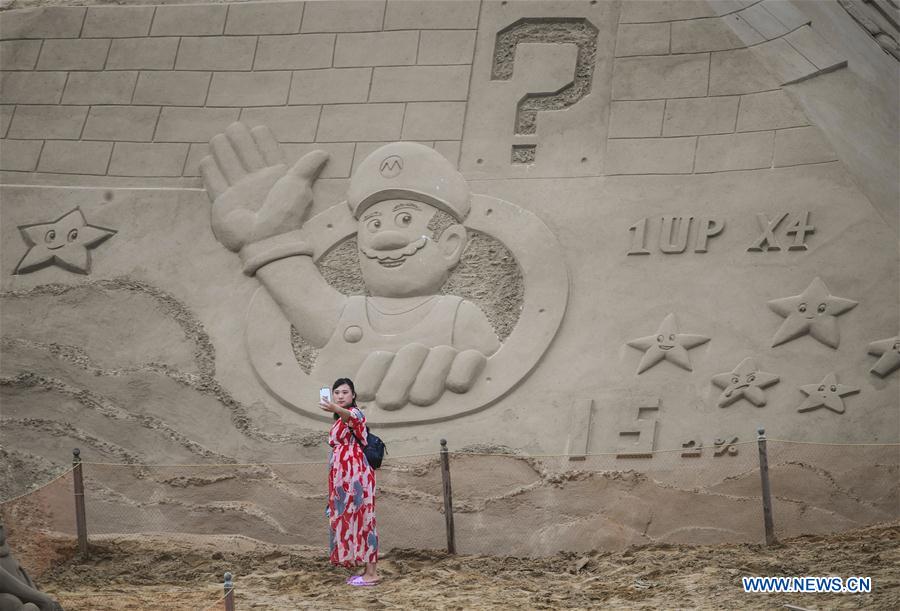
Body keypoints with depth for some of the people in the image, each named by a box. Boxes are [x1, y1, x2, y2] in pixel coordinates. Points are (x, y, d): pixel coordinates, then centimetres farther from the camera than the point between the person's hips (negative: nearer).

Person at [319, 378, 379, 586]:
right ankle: (368, 569, 16)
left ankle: (371, 573, -7)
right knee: (351, 520, 11)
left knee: (360, 519, -9)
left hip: (356, 475, -10)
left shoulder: (355, 413, -12)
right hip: (344, 477, 10)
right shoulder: (341, 419, 18)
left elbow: (351, 416, -39)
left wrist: (335, 409, -61)